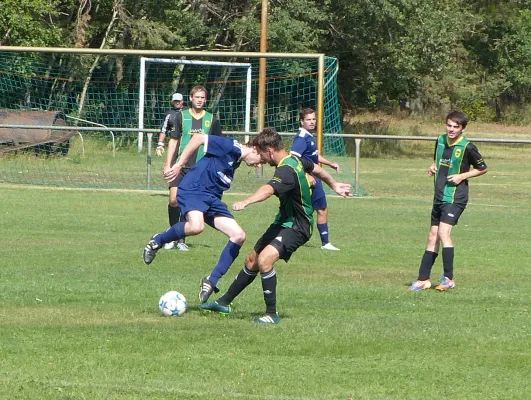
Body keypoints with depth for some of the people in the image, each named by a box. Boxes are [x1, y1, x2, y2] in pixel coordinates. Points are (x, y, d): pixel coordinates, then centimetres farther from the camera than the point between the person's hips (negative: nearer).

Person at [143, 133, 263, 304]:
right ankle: (157, 241, -8)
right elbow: (199, 138, -15)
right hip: (192, 189, -9)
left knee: (239, 235, -5)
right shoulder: (232, 147, -11)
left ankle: (212, 281, 0)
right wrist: (179, 165, -15)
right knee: (196, 226, -37)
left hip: (212, 199, 9)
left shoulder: (236, 161, 17)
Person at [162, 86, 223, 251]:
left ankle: (181, 240, 9)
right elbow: (173, 140, 6)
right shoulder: (181, 116, 4)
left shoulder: (212, 120, 6)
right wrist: (168, 164, 1)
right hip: (180, 166, -1)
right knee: (174, 199, -12)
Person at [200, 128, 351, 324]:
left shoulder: (287, 171, -29)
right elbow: (316, 169, 21)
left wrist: (246, 202, -64)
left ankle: (271, 314, -19)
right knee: (252, 261, 16)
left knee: (264, 259, -28)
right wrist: (334, 185, 39)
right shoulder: (295, 159, 2)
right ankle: (224, 302, 30)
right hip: (284, 221, 10)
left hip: (296, 227, -10)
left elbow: (269, 190, -48)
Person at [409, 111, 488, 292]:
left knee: (444, 232, -20)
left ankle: (449, 279, -17)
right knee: (433, 237, 11)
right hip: (439, 196, 7)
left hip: (455, 197, -7)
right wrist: (432, 167, 4)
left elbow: (482, 169, 0)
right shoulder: (441, 141, 7)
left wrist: (463, 176, -12)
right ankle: (423, 279, 16)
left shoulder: (467, 148, -11)